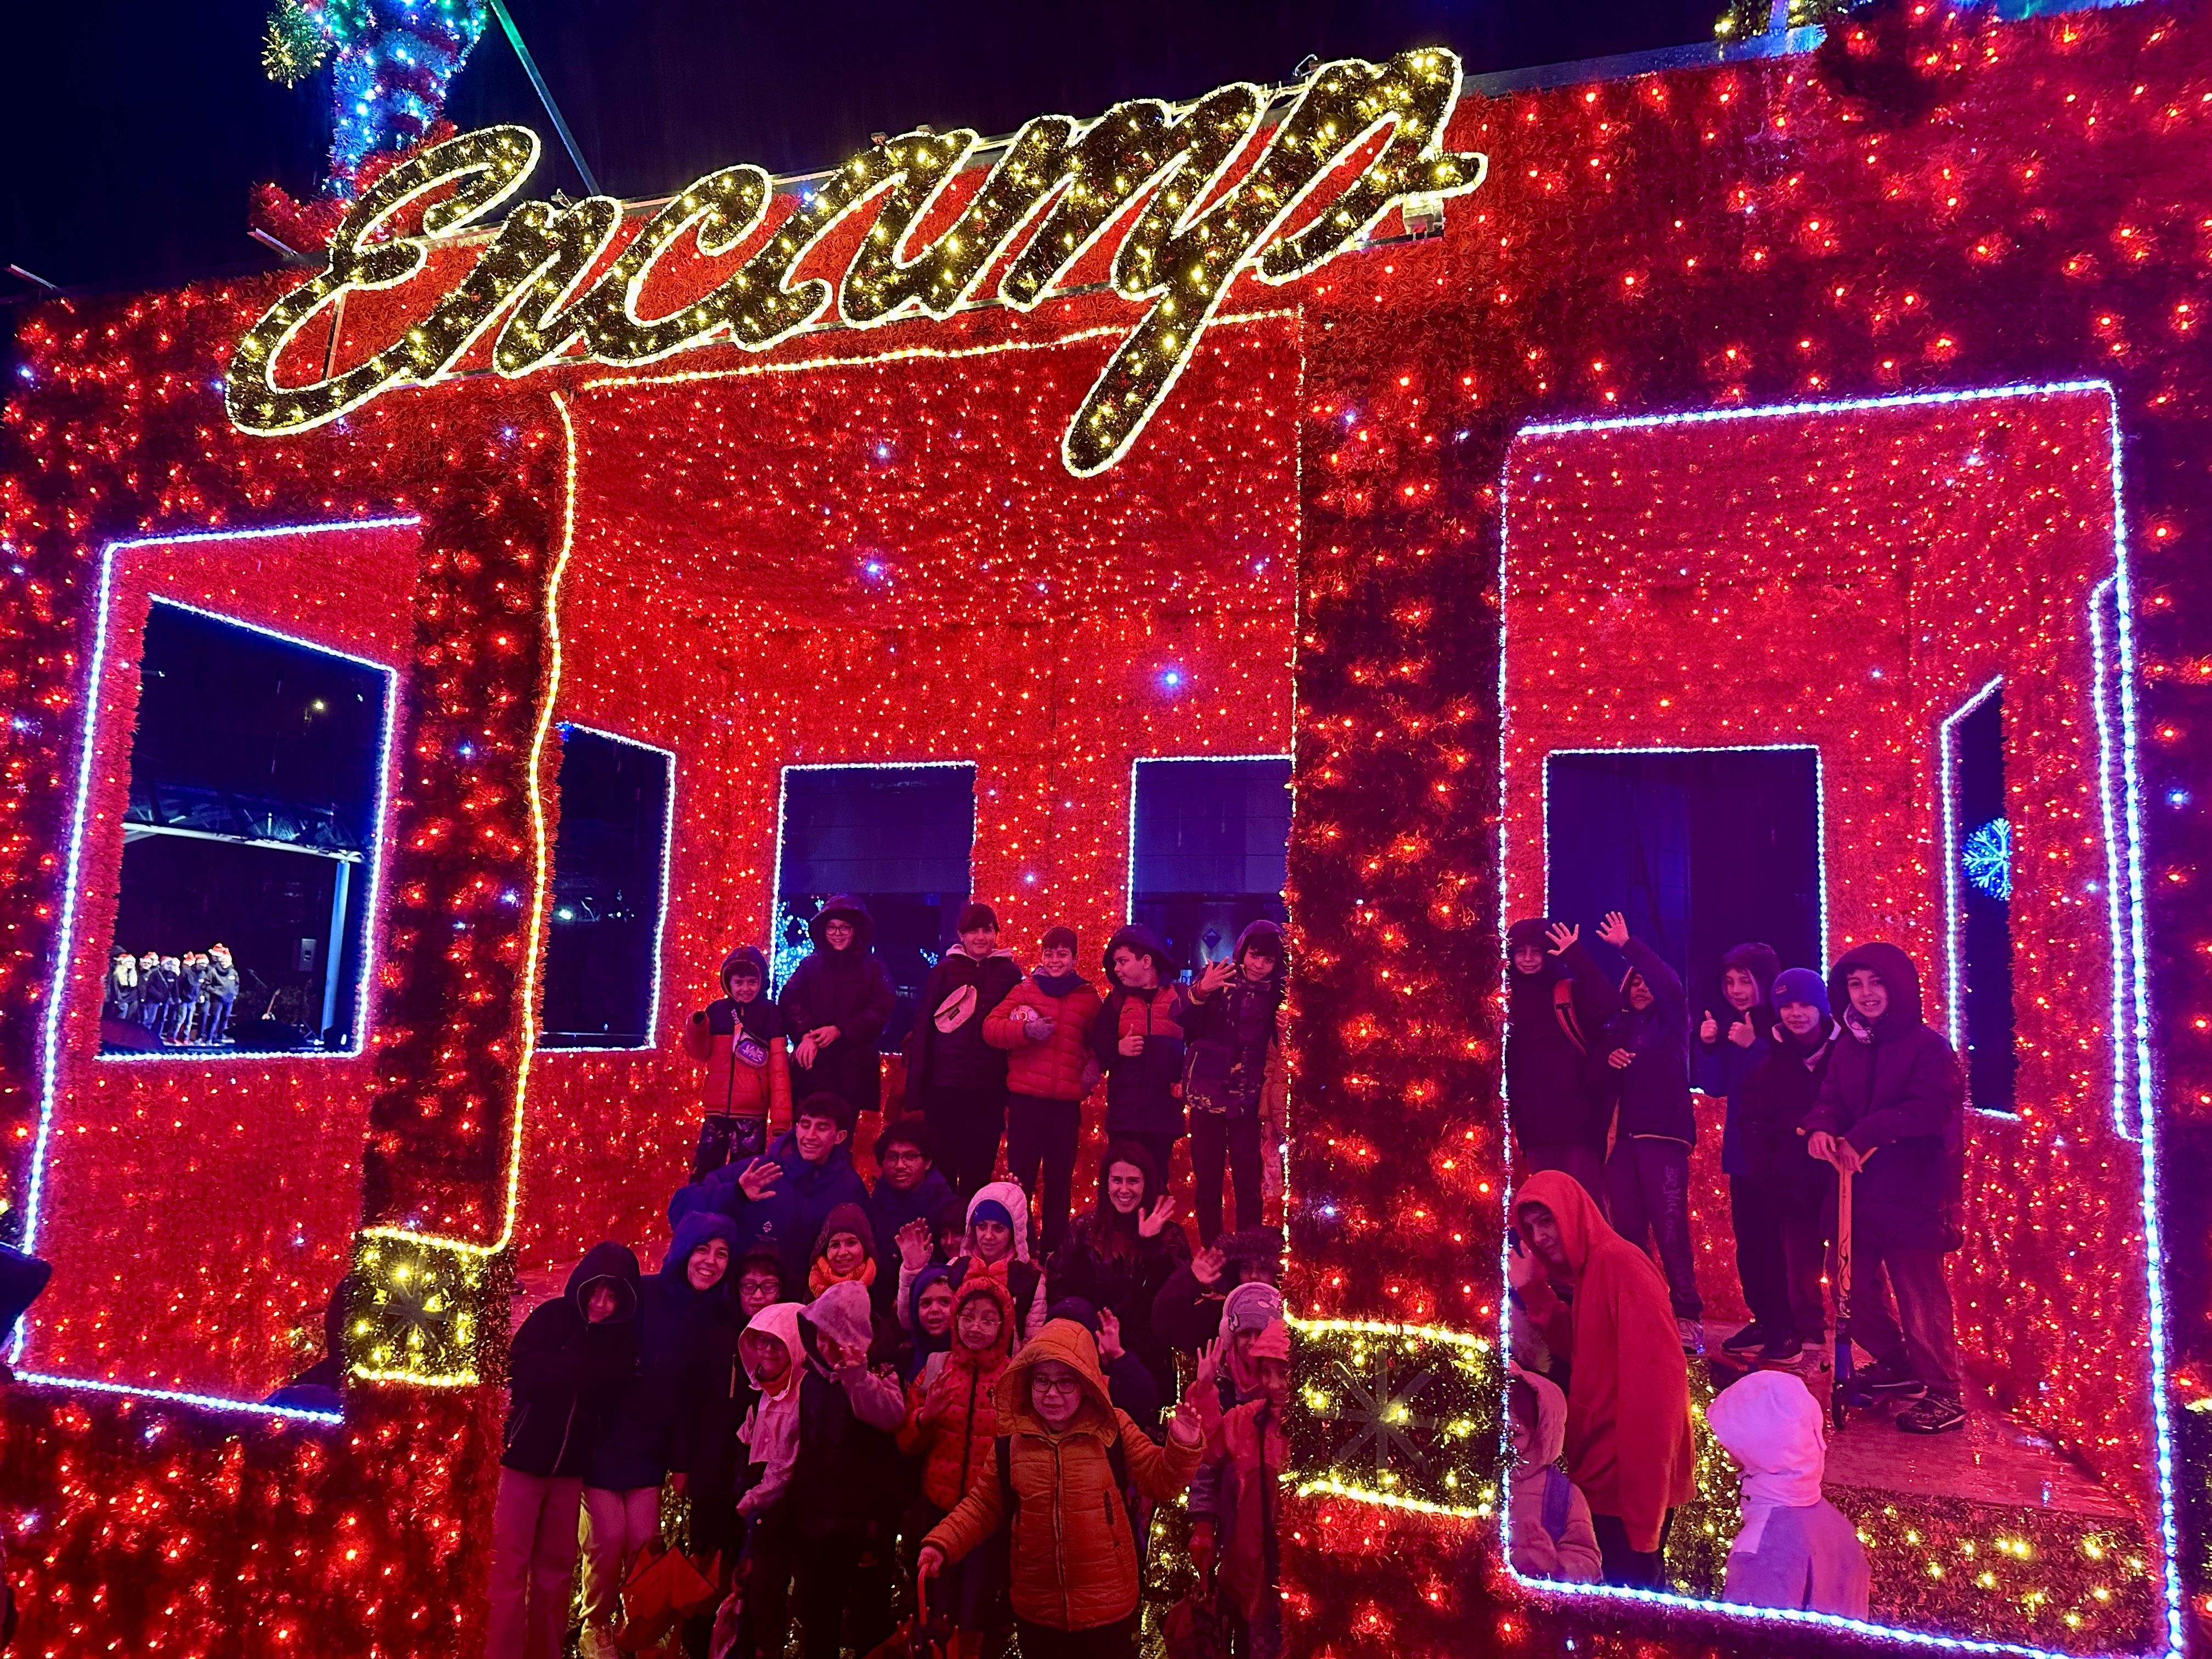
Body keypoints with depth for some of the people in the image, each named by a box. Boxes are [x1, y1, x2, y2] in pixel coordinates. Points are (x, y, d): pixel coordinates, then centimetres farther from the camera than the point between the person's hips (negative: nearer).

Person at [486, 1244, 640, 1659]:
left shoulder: (620, 1337, 0)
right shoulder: (552, 1316, -6)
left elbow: (612, 1394, -6)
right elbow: (523, 1372, -15)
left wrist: (563, 1369, -15)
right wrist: (585, 1367, -15)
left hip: (571, 1464, 2)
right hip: (526, 1456, -2)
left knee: (556, 1569, 9)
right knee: (511, 1569, 0)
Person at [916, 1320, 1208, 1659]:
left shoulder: (1113, 1431, -9)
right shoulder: (1011, 1443, -4)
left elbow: (1160, 1480, -8)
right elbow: (983, 1505, 4)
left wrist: (1182, 1447, -27)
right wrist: (941, 1543, -9)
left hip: (1107, 1607, -2)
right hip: (1036, 1611, 2)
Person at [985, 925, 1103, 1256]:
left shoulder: (1089, 997, 8)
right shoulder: (1025, 990, 4)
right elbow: (990, 1027, -4)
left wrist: (1095, 1062, 2)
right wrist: (1025, 1029, -20)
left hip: (1067, 1102, 1)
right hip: (1026, 1096, -1)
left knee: (1060, 1180, 8)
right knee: (1020, 1178, 4)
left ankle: (1053, 1250, 20)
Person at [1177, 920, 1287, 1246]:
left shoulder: (1279, 994, 3)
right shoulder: (1215, 978, 0)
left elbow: (1283, 1051, 7)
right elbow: (1181, 1026, -9)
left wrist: (1286, 1031, -13)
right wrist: (1200, 992, -25)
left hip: (1249, 1100, 0)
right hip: (1207, 1095, 0)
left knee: (1248, 1187, -2)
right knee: (1207, 1184, 5)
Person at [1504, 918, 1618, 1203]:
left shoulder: (1571, 991, 0)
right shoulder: (1509, 1000, 10)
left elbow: (1608, 1007, -21)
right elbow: (1505, 1061, 8)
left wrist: (1576, 956, -21)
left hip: (1577, 1118, -3)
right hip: (1535, 1124, 4)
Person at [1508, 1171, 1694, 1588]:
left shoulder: (1618, 1261, -19)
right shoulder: (1587, 1267, 11)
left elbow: (1653, 1370, -24)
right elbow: (1576, 1349, 11)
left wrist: (1644, 1472, -26)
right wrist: (1533, 1290, 1)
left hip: (1634, 1471, -9)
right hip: (1604, 1468, 9)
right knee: (1626, 1583, 20)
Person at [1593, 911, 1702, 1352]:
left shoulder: (1670, 1022, 6)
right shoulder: (1618, 1029, 17)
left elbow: (1668, 983, -15)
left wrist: (1627, 945, -15)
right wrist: (1609, 1061, -6)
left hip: (1664, 1136, -4)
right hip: (1627, 1137, 5)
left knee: (1671, 1229, -11)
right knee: (1628, 1231, 4)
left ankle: (1688, 1317, -6)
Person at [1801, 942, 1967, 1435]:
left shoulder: (1928, 1047, -9)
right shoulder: (1847, 1048, 11)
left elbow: (1929, 1109, -21)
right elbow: (1830, 1098, 5)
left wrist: (1863, 1137, -24)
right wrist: (1821, 1128, -17)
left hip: (1912, 1194, -7)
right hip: (1859, 1190, 7)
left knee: (1919, 1294, -2)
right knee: (1855, 1288, 15)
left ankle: (1943, 1396, 12)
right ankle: (1897, 1366, 36)